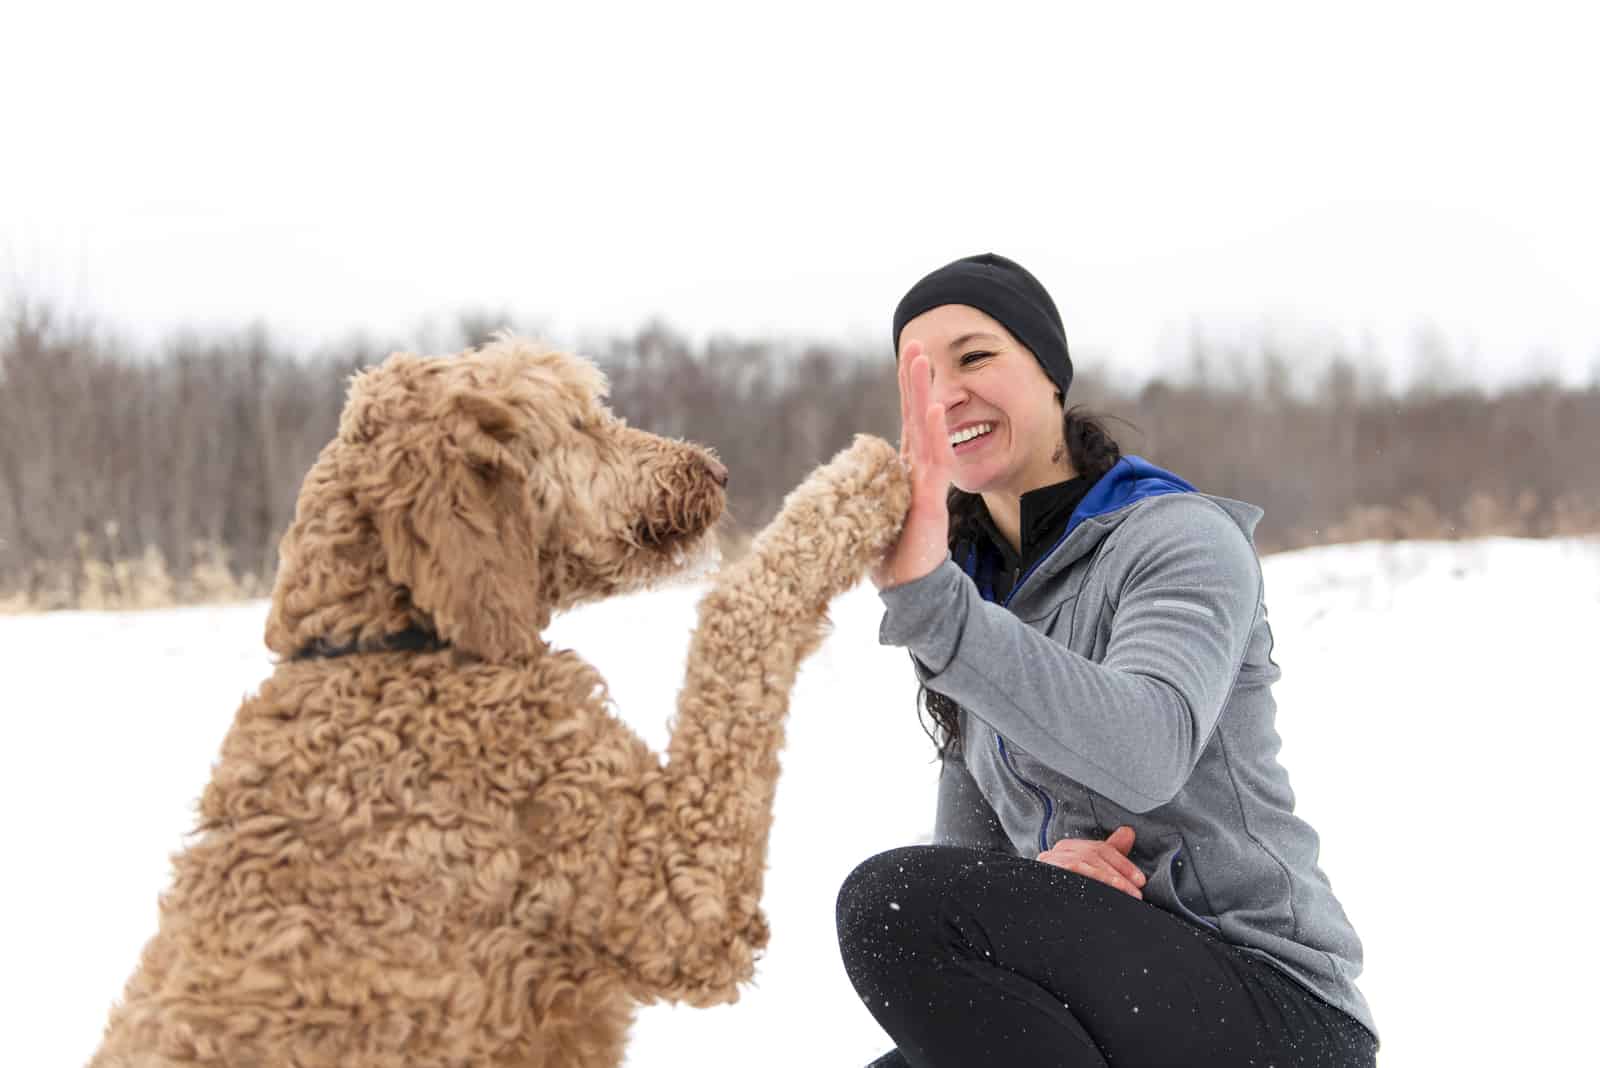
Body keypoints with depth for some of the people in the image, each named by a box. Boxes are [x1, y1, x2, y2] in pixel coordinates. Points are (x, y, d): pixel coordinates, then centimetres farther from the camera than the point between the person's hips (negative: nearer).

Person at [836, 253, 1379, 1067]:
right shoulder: (976, 588, 14)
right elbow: (965, 849, 12)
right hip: (1104, 1001, 7)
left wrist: (928, 600, -39)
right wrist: (1032, 876, -12)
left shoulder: (1183, 539, -9)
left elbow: (1147, 753, -30)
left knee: (895, 902, -27)